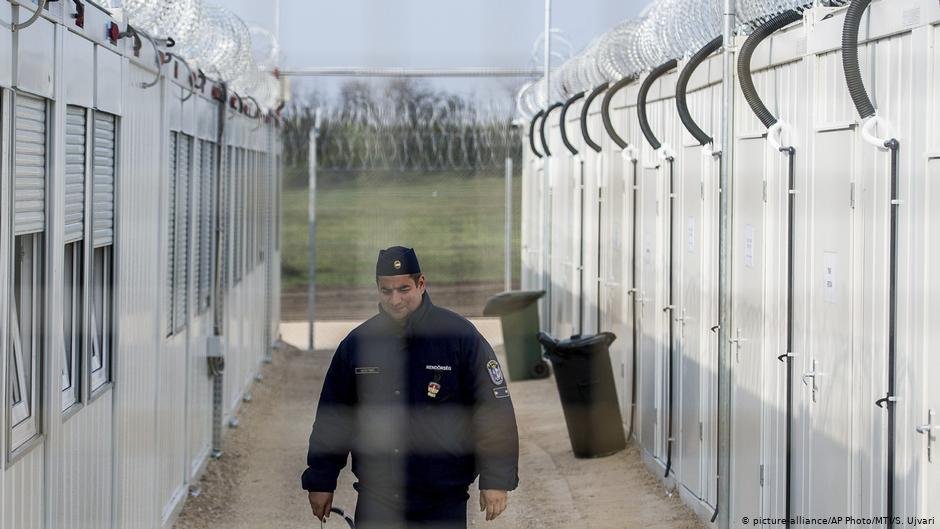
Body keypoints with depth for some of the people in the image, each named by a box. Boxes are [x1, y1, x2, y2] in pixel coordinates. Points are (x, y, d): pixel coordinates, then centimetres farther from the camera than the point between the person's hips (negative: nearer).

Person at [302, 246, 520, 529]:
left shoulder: (460, 336, -5)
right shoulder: (356, 343, 6)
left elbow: (495, 412, -4)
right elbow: (331, 418, 14)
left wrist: (496, 480, -8)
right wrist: (321, 481, 13)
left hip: (443, 503, -3)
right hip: (374, 502, 3)